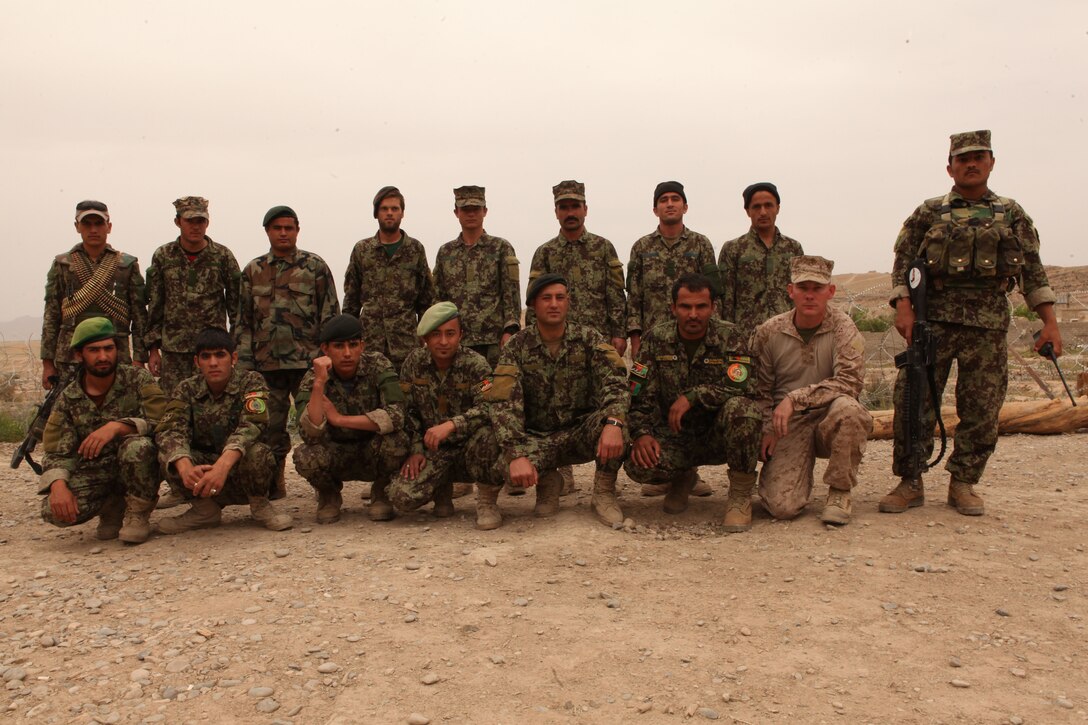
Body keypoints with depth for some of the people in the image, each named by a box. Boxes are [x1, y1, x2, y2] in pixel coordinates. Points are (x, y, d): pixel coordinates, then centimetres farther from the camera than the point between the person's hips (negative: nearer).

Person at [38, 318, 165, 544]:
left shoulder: (138, 379, -6)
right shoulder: (68, 400, 2)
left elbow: (162, 421, -18)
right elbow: (57, 453, -2)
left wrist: (117, 426, -32)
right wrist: (58, 484, -22)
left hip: (138, 469, -2)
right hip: (94, 473, 3)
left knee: (138, 446, -36)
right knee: (53, 510, -23)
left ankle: (138, 514, -10)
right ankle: (113, 506, 8)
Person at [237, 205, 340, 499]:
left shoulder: (315, 266, 4)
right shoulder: (253, 271, 12)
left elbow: (330, 315, 1)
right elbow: (244, 320, 13)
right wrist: (244, 362, 7)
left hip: (307, 361, -3)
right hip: (266, 362, 3)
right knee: (270, 424, 9)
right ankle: (274, 484, 22)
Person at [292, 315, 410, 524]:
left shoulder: (378, 365, -16)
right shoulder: (312, 379, -14)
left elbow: (396, 416, -29)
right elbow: (311, 436, -27)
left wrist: (340, 419, -27)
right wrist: (319, 384, -36)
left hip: (375, 454, -1)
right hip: (337, 456, 1)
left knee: (395, 440, -33)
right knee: (305, 456, -30)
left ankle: (380, 492, 0)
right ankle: (329, 496, 5)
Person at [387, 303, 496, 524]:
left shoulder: (475, 364, -12)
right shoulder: (414, 362, -1)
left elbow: (488, 408, -26)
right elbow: (408, 411, 5)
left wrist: (451, 425, -39)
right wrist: (416, 449, -5)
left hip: (467, 443, -3)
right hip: (433, 449, 3)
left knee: (484, 436, -39)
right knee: (402, 496, -21)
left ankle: (487, 502, -12)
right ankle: (443, 488, 15)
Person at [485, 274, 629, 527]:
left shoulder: (589, 339, -4)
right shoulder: (517, 346, -7)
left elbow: (615, 382, -20)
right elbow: (503, 402, -17)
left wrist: (613, 422, -41)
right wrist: (517, 454, -33)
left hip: (582, 432, 0)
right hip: (537, 437, 0)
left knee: (615, 419, -33)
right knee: (507, 462, -33)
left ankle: (604, 492, -6)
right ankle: (547, 482, 5)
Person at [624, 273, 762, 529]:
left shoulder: (728, 337, -8)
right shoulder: (656, 339, -2)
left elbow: (740, 387, -22)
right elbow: (638, 395, -4)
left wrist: (693, 395, -28)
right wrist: (641, 434, -19)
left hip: (718, 436, -2)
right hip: (675, 436, 2)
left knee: (742, 409, -35)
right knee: (637, 464, -28)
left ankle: (741, 493, -11)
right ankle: (683, 478, 12)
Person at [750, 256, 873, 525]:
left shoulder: (843, 327, -7)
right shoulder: (769, 332, -2)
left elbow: (850, 381, -21)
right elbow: (760, 389, 9)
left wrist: (795, 399, -27)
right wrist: (767, 430, -3)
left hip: (830, 423, 0)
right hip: (788, 427, 0)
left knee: (846, 407, -37)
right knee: (782, 506, -20)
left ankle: (839, 493, -12)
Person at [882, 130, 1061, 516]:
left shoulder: (1013, 215, 15)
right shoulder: (929, 213, 9)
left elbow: (1033, 271, 13)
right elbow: (903, 262, 4)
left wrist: (1049, 320, 5)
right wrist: (903, 307, -11)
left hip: (989, 325, 2)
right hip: (933, 321, -2)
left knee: (982, 409, 3)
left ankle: (963, 484, 16)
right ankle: (910, 483, 5)